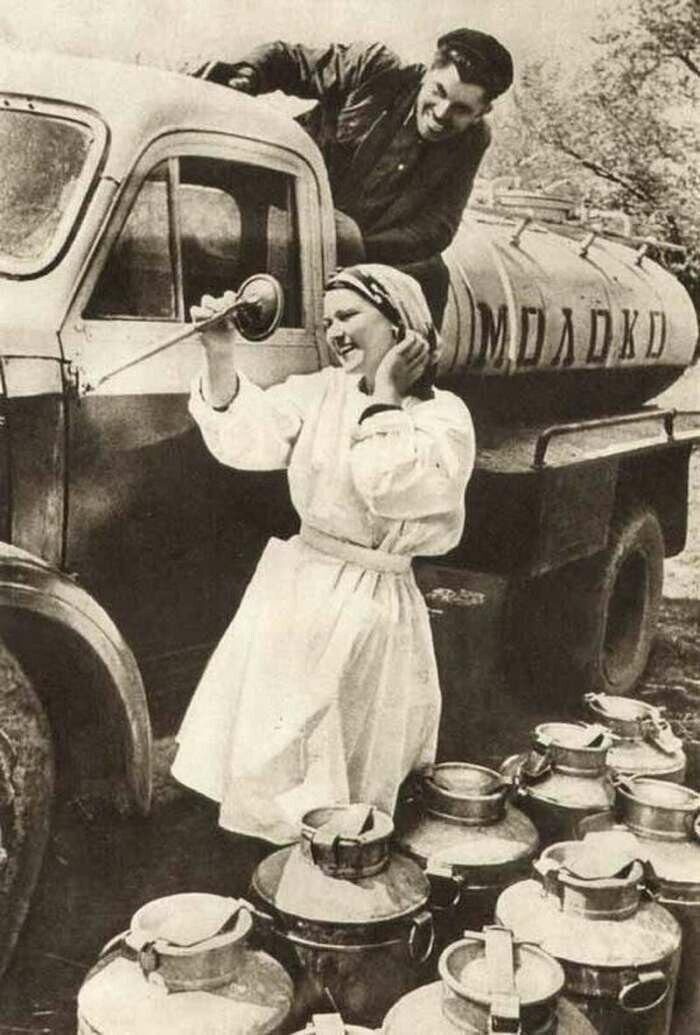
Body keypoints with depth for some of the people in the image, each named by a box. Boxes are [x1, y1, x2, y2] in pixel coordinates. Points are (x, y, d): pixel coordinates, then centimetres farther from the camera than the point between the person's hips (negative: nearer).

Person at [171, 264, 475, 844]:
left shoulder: (444, 416, -7)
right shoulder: (320, 391, 5)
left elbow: (389, 488, -23)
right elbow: (245, 441, -8)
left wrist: (385, 396, -14)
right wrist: (220, 356, -20)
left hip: (370, 607, -4)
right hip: (293, 584, 4)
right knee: (265, 757, 10)